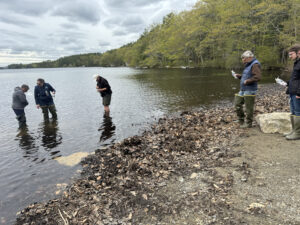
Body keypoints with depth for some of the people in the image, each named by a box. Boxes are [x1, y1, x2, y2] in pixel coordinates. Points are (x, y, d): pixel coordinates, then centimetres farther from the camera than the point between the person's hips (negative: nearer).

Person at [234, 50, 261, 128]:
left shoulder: (255, 64, -11)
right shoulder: (248, 65, 18)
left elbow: (258, 77, -23)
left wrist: (247, 81, -18)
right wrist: (240, 76, 14)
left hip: (250, 90, -10)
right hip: (243, 90, 10)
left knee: (248, 108, -2)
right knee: (237, 104, 10)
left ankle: (248, 123, 9)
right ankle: (241, 120, 24)